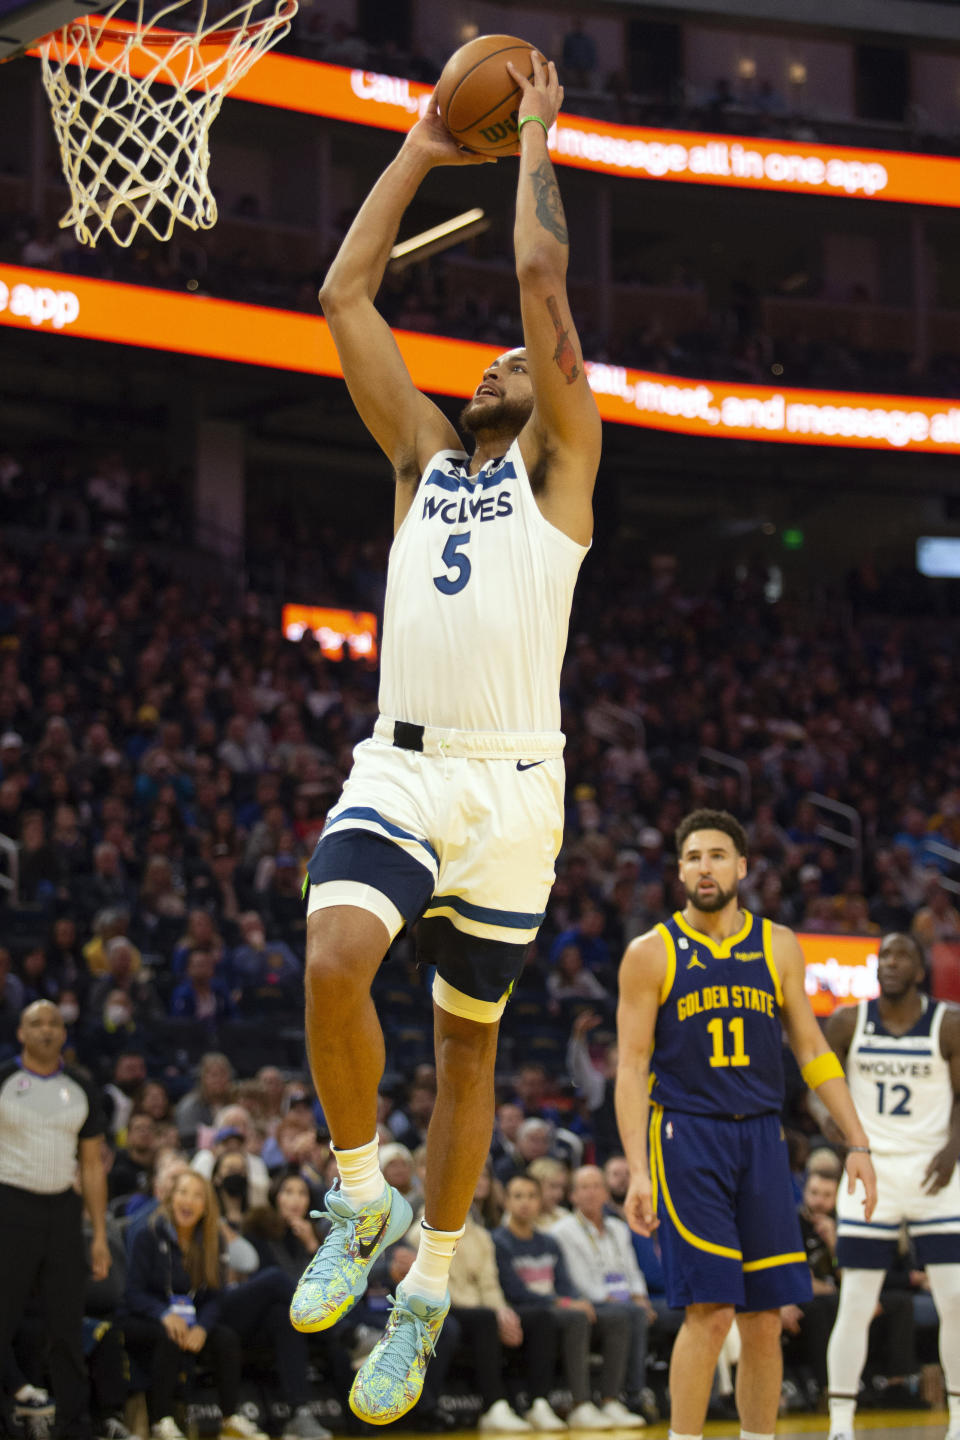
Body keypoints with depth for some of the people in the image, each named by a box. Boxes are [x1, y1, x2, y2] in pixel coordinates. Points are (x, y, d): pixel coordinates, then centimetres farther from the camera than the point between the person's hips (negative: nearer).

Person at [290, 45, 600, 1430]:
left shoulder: (560, 461, 9)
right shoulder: (425, 453, 19)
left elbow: (543, 276, 0)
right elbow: (344, 295, 16)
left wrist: (535, 133, 10)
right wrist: (422, 150, 19)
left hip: (509, 783, -2)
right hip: (398, 766, 3)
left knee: (467, 1042, 5)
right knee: (334, 959, -24)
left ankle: (426, 1292, 17)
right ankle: (360, 1200, -4)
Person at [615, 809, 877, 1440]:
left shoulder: (778, 947, 8)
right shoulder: (651, 954, -1)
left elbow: (812, 1050, 12)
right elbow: (632, 1066, -2)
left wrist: (858, 1144, 5)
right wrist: (637, 1171, -10)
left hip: (761, 1139, 4)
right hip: (686, 1137, -4)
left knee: (764, 1320, 5)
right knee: (709, 1311, -13)